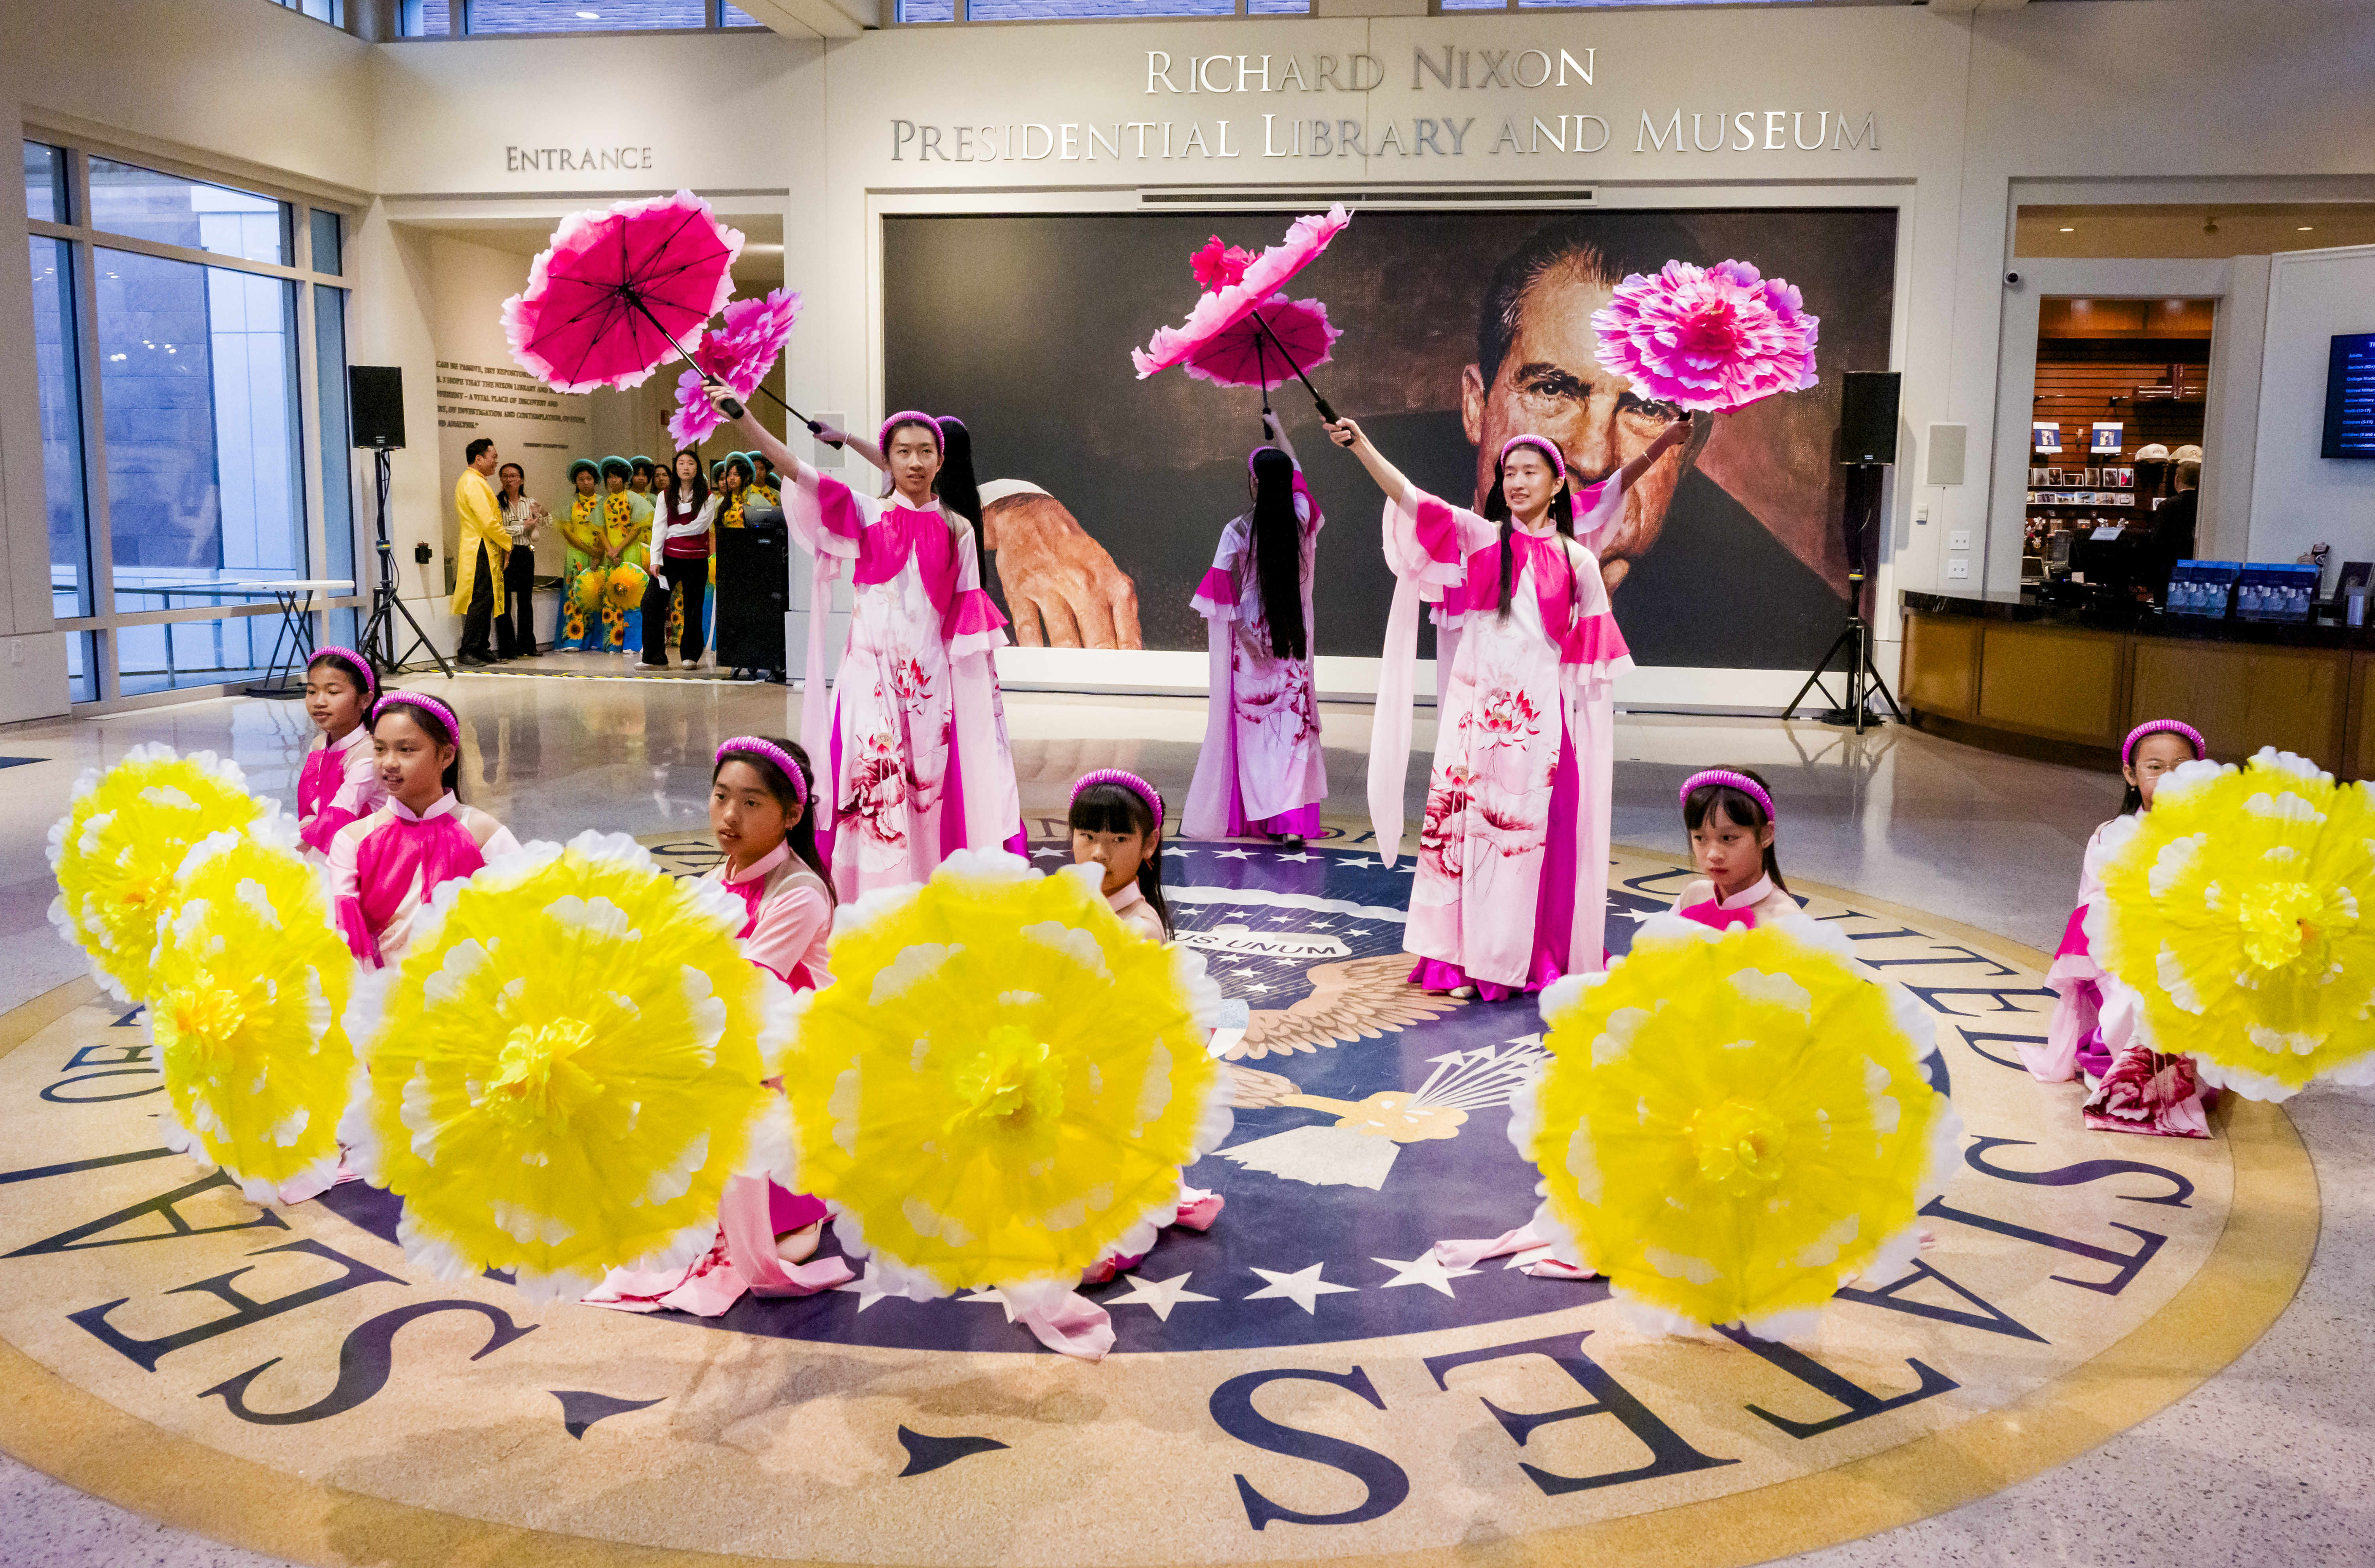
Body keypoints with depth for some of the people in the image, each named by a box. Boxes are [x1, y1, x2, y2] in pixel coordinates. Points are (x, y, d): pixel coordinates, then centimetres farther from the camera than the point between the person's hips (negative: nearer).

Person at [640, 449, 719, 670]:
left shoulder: (708, 498, 5)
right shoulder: (666, 496, 9)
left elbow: (699, 526, -7)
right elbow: (658, 529, 3)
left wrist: (671, 531, -4)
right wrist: (655, 560, -6)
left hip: (697, 559, -1)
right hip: (669, 558, 1)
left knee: (693, 608, 3)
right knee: (651, 602, -11)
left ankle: (691, 655, 19)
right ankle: (655, 658, -9)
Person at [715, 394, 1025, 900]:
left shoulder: (956, 530, 8)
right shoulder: (865, 514, 4)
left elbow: (967, 619, 10)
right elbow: (798, 473, -8)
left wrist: (986, 680, 7)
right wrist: (743, 419, -20)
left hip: (930, 679, 1)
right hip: (871, 673, -1)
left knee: (930, 791, 2)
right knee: (873, 785, -7)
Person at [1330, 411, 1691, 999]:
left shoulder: (1576, 559, 8)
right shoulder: (1479, 537, 2)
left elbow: (1593, 651, 15)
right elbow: (1408, 498, -8)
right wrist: (1361, 446, -17)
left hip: (1540, 713, 1)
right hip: (1479, 703, -1)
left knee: (1531, 831, 3)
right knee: (1464, 821, 0)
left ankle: (1524, 957, 13)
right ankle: (1458, 957, 8)